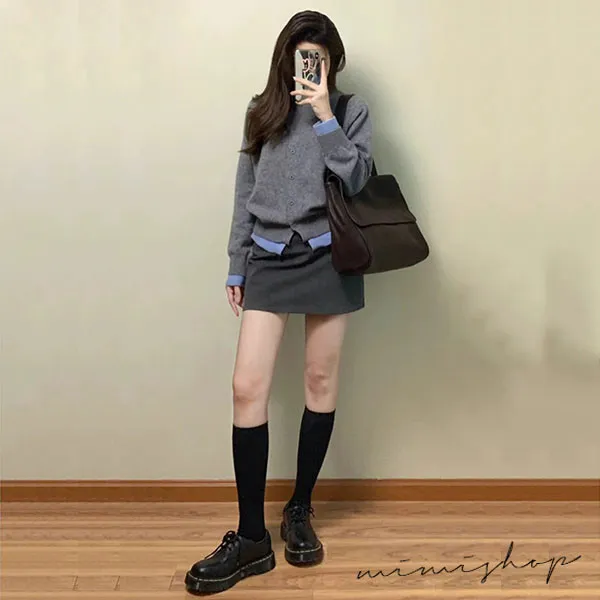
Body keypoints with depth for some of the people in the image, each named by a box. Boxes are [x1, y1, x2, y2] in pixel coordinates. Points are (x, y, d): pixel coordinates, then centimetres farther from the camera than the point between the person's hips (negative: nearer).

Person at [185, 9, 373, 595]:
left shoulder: (351, 110, 7)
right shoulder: (263, 110, 13)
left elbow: (355, 181, -7)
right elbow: (245, 195, 12)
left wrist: (325, 118, -12)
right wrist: (236, 266, 10)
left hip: (328, 258, -1)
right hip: (270, 259, 1)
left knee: (321, 383, 6)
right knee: (247, 389, -8)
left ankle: (299, 511, 24)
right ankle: (251, 537, 3)